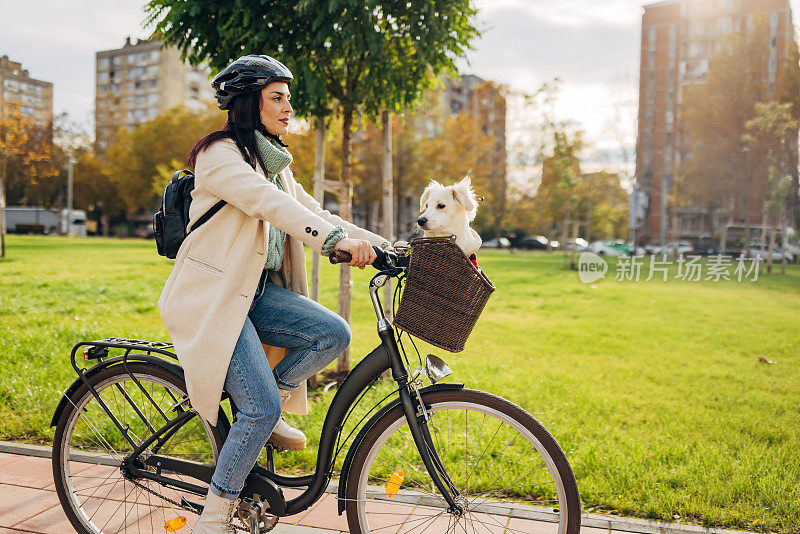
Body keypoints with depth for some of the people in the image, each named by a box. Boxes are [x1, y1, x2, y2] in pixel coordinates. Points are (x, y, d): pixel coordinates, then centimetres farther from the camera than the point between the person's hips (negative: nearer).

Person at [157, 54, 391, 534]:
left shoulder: (275, 163, 17)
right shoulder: (219, 153, -11)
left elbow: (314, 213, 11)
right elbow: (268, 204, -28)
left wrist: (384, 246, 0)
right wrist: (339, 240, -40)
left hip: (258, 291, 8)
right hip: (213, 296, -8)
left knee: (333, 333, -15)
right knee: (262, 408, -14)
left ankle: (264, 413, 8)